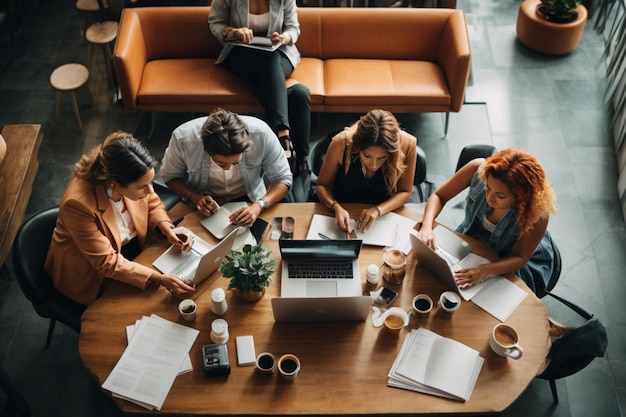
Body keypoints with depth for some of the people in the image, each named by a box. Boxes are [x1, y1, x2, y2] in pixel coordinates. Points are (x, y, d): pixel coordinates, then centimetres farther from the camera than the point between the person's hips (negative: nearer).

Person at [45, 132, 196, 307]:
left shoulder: (132, 178, -21)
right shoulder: (78, 204, -36)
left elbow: (152, 204, 1)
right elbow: (108, 263, -30)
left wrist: (168, 230, -19)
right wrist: (160, 279, -36)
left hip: (132, 247, 6)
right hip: (93, 275, -5)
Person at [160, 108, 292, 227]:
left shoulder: (261, 133, -32)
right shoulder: (182, 137, -30)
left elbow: (283, 179, -18)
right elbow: (169, 176, -9)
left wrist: (259, 206, -37)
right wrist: (194, 198, -28)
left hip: (248, 200, 0)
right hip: (204, 200, 1)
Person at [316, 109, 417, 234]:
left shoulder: (407, 145, -23)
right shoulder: (341, 143, -24)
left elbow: (405, 192, -8)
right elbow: (322, 185, -8)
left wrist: (378, 210, -25)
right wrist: (336, 207, -28)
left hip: (385, 214, 0)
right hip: (345, 214, 0)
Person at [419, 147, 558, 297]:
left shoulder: (537, 212, -35)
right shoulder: (479, 169, -31)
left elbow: (520, 257, -21)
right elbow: (439, 196, -15)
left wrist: (486, 271, -40)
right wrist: (427, 227, -34)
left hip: (510, 263, -3)